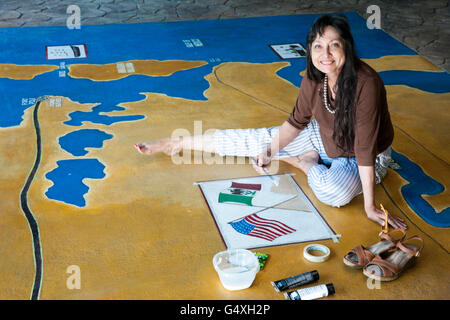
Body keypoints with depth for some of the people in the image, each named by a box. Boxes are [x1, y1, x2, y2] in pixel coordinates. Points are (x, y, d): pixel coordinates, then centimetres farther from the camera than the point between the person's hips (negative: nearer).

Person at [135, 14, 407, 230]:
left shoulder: (365, 83, -36)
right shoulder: (315, 77, -16)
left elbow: (365, 148, -34)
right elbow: (297, 121, 1)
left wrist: (370, 207, -31)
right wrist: (270, 152, -10)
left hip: (368, 158, -5)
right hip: (324, 138, 5)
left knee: (335, 192, -38)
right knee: (259, 139, -1)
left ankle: (305, 163, -4)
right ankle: (177, 143, 12)